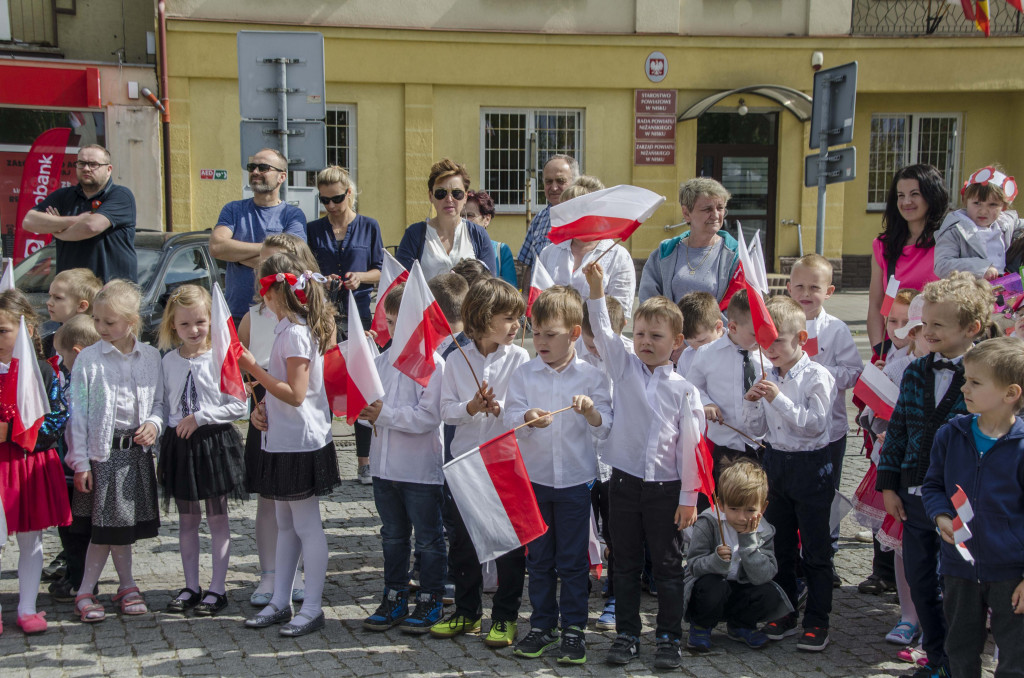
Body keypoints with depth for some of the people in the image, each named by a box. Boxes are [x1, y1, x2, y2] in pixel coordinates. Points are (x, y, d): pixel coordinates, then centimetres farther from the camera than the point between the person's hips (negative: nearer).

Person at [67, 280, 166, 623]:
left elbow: (159, 401, 10)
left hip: (137, 449, 3)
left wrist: (153, 424, -12)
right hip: (103, 449, -3)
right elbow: (78, 412, -6)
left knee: (124, 523, 11)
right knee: (107, 525, 0)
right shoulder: (88, 359, -6)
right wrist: (80, 461, -9)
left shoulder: (150, 356, 2)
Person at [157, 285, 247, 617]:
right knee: (187, 519, 13)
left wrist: (199, 417, -18)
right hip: (179, 445, 4)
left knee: (217, 518, 6)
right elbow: (163, 406, 10)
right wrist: (161, 451, 9)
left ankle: (217, 588, 15)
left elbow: (237, 406, -11)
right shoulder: (169, 361, 3)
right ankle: (191, 587, 25)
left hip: (214, 443, -4)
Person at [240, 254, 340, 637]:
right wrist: (263, 408, 4)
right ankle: (280, 602, 24)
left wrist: (253, 369, -18)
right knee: (285, 525, 15)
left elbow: (295, 394, -22)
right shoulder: (290, 327, 12)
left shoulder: (295, 333, -18)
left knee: (307, 527, -1)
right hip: (283, 440, 10)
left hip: (300, 443, -10)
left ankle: (312, 608, 7)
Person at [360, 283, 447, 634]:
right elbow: (367, 398, 15)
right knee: (392, 536, 17)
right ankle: (395, 598, 29)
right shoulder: (382, 360, 7)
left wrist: (384, 414, -20)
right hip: (385, 466, 7)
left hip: (421, 469, -7)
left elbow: (428, 417, -22)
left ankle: (431, 601, 19)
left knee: (428, 538, 8)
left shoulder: (433, 364, -14)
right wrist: (365, 411, -7)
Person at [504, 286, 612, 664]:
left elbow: (605, 430, -4)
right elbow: (510, 421, -6)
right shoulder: (524, 375, 3)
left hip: (575, 479, -2)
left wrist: (591, 411, -24)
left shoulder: (591, 376, -1)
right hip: (533, 478, 2)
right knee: (538, 558, 11)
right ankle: (542, 625, 23)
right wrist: (528, 419, -27)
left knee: (573, 560, 5)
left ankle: (574, 629, 15)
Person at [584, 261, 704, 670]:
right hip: (625, 482, 2)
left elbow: (691, 445, -3)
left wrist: (689, 497, -5)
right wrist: (596, 288, -24)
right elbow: (603, 332, -11)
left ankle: (669, 637, 19)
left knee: (668, 566, 7)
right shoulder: (624, 368, 2)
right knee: (625, 563, 11)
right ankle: (626, 633, 21)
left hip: (666, 487, -2)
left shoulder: (684, 389, -3)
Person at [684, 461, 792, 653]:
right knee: (712, 586, -35)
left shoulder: (764, 532, -9)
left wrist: (749, 540, -29)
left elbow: (762, 577, -20)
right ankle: (701, 626, -3)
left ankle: (740, 625, 8)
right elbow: (694, 566, -21)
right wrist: (717, 561, -41)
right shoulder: (707, 523, -17)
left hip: (738, 596, 3)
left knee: (770, 594, -23)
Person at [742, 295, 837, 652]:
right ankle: (784, 614, 25)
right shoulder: (769, 379, 6)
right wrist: (752, 403, -9)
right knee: (779, 546, 13)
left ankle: (817, 621, 12)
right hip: (776, 463, 6)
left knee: (815, 549, 3)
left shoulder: (816, 376, -11)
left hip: (811, 466, -6)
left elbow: (815, 425, -21)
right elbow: (758, 429, 9)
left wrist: (778, 399, -24)